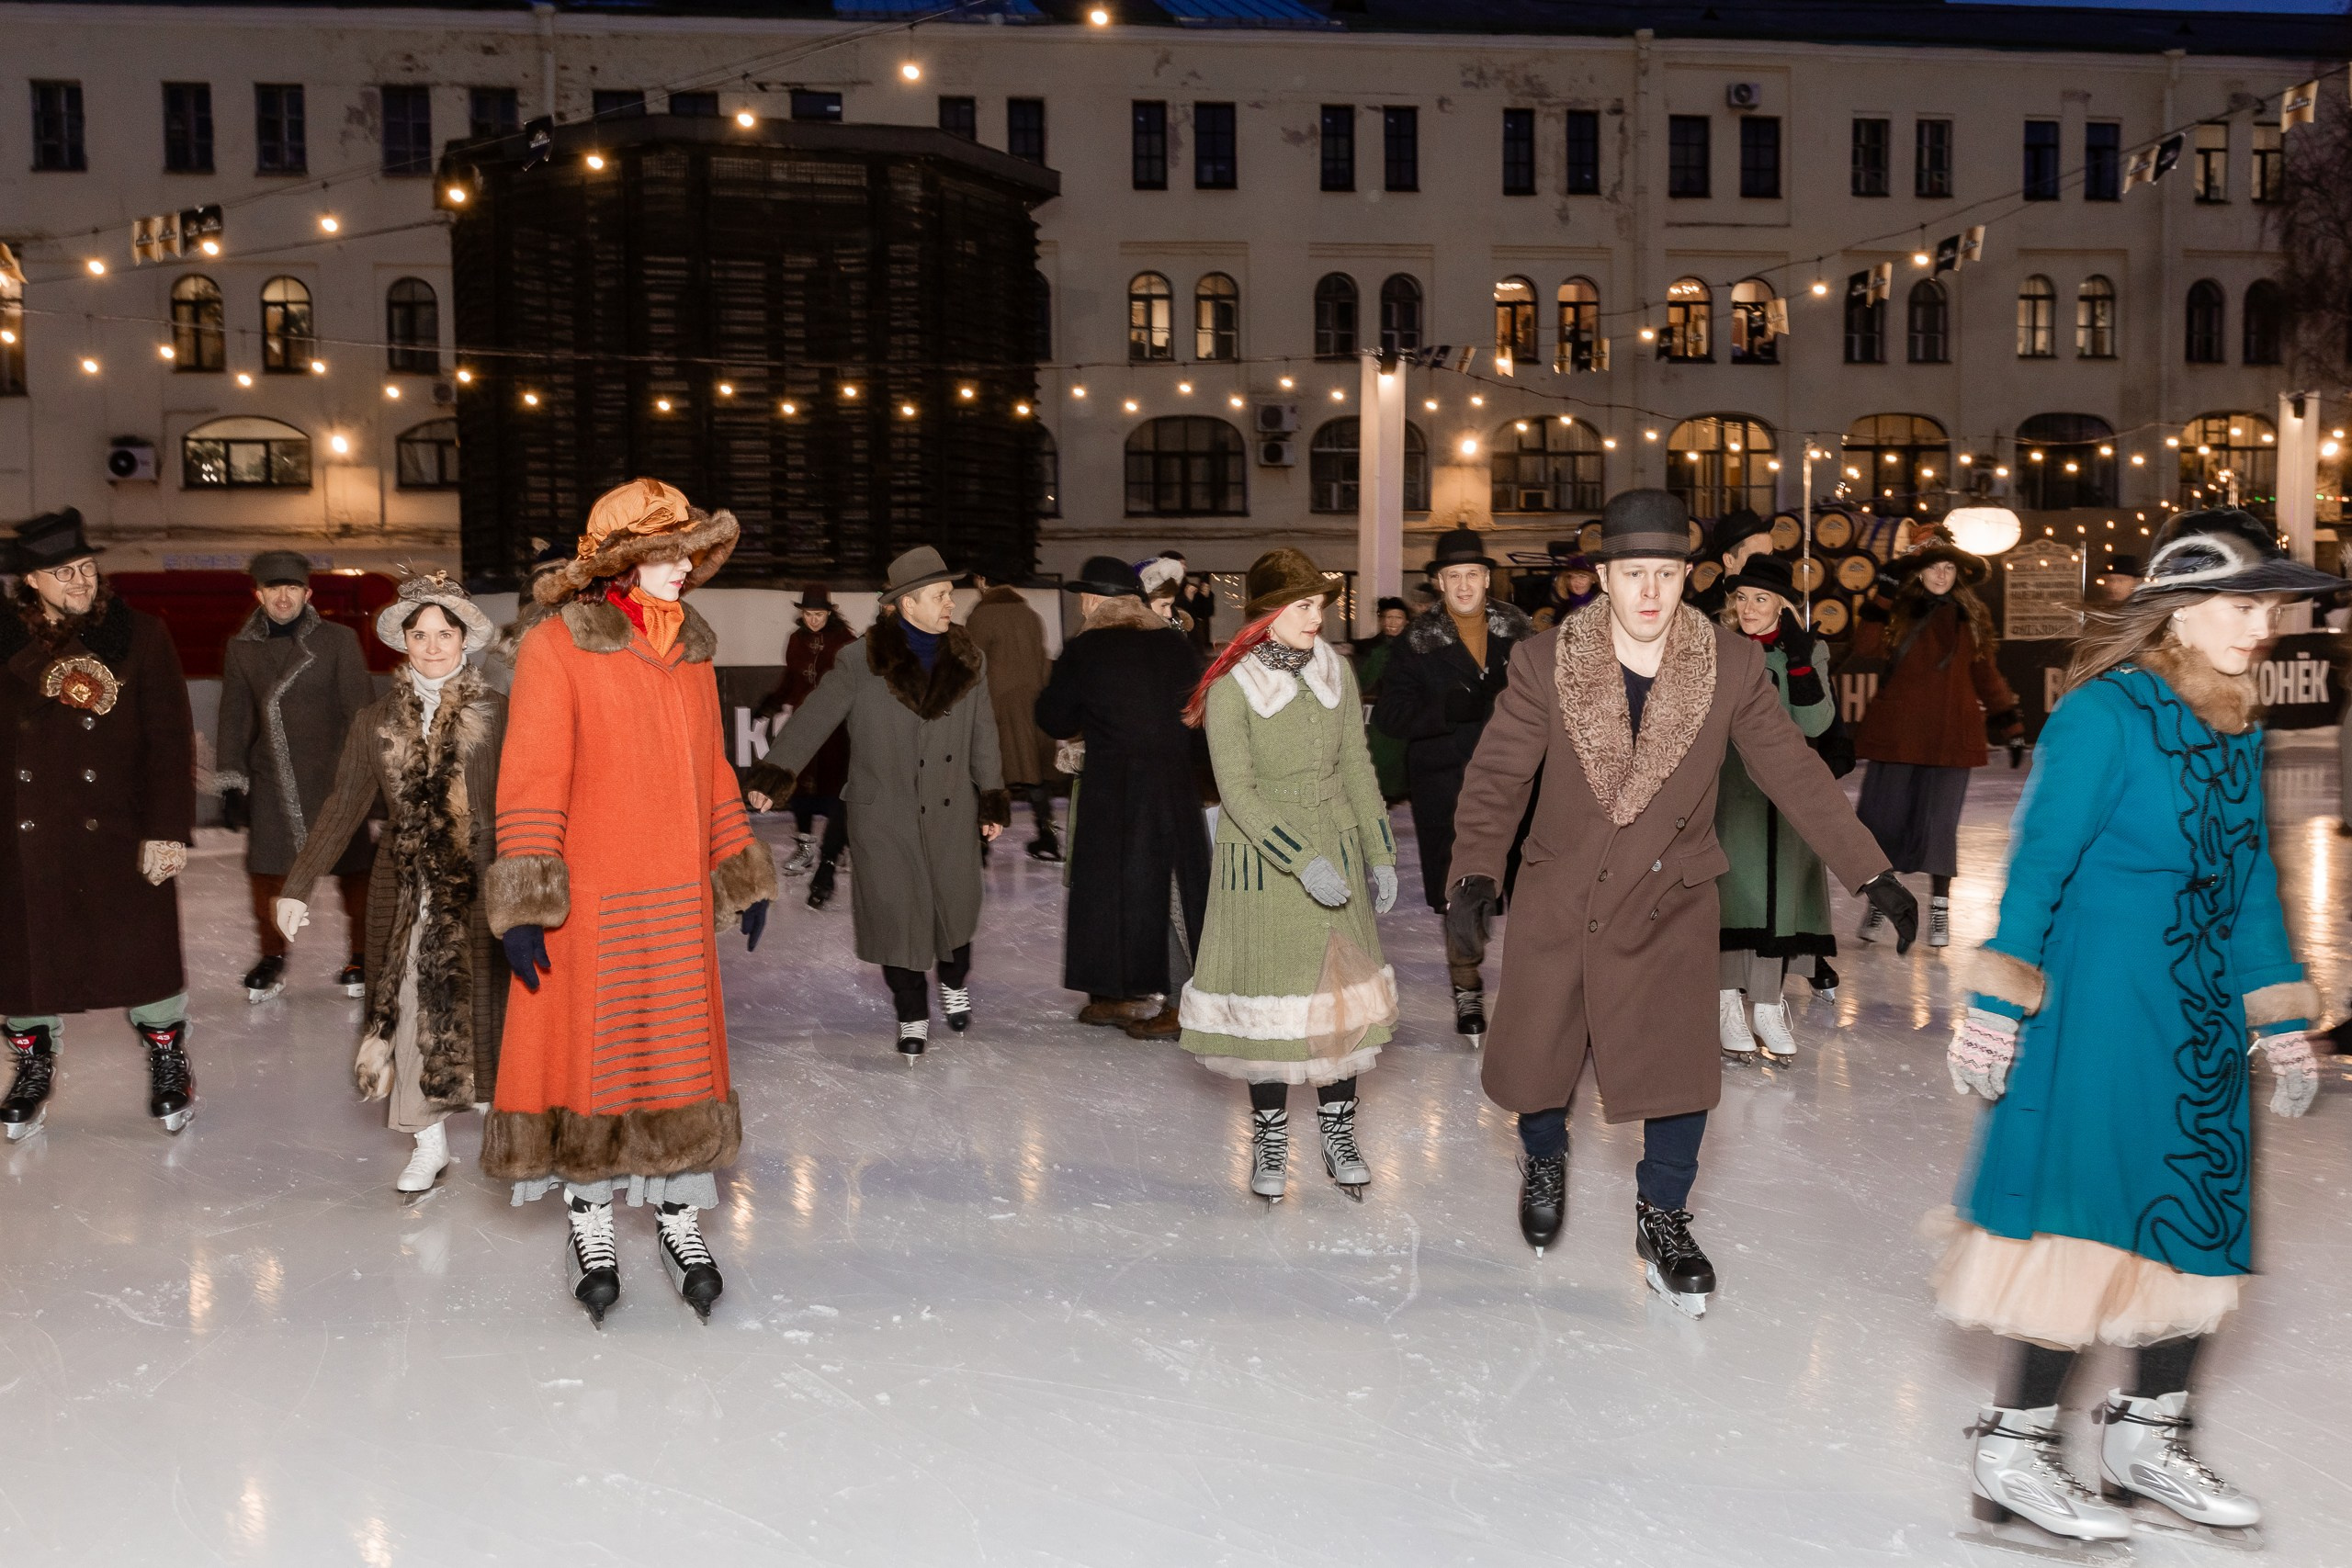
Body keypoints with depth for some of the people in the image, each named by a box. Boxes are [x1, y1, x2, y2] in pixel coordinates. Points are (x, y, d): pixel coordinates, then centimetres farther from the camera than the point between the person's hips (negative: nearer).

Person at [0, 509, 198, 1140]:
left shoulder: (141, 636, -2)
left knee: (143, 949, 3)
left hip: (119, 828, -1)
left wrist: (167, 828, -9)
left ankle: (168, 1062, 24)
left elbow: (169, 740, -4)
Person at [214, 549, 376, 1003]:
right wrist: (231, 781, 9)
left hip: (332, 777, -2)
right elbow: (235, 717, 12)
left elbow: (361, 708, 0)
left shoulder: (338, 641, -2)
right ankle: (272, 959, 20)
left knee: (351, 870, 3)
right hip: (270, 781, 3)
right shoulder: (242, 649, 7)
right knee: (265, 871, 3)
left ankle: (360, 959, 17)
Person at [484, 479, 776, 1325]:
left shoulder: (690, 649, 11)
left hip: (679, 904, 5)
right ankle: (590, 1222, 24)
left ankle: (679, 1216, 25)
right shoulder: (556, 646, -8)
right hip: (587, 904, -5)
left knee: (682, 1056, 11)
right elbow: (531, 778, -11)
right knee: (588, 1056, 6)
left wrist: (742, 872, 18)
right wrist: (524, 901, -14)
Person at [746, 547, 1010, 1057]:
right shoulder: (862, 664, -9)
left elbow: (983, 736, 9)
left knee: (956, 904, 10)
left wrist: (993, 797, 9)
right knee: (897, 913, 1)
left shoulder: (968, 660, 3)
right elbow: (813, 718, -14)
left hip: (952, 814, 3)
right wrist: (774, 773, -24)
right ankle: (913, 1015, 20)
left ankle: (954, 986, 40)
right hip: (885, 816, -3)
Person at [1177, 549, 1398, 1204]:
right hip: (1261, 862, -4)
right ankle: (1270, 1136, 20)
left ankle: (1338, 1133, 19)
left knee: (1342, 991, 5)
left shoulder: (1336, 671, 1)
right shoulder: (1231, 688, -12)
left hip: (1335, 853, 4)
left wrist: (1379, 854, 6)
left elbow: (1356, 768, 8)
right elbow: (1238, 792, -14)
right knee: (1269, 998, 2)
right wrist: (1302, 860, -21)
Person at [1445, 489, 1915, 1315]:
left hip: (1668, 904, 0)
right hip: (1558, 899, 0)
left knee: (1681, 1061, -6)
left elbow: (1794, 773, -3)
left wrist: (1873, 876, -6)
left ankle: (1661, 1221, 20)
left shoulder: (1732, 666, -8)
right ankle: (1545, 1163, 46)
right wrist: (1475, 871, -24)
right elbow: (1497, 776, -9)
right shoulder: (1544, 664, -10)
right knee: (1535, 1058, 11)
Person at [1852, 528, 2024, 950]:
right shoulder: (1898, 611, 2)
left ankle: (1939, 910, 11)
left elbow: (1985, 673, 15)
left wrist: (2011, 725, 13)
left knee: (1939, 821, 0)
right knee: (1884, 816, 4)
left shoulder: (1971, 615, 9)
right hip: (1896, 732, -1)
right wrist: (1882, 595, -20)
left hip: (1951, 734, 1)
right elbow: (1866, 647, -16)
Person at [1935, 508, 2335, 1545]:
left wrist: (2284, 1026, 18)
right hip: (2096, 1005, -8)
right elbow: (2038, 863, -14)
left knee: (2204, 1220, 12)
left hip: (2201, 1015, 8)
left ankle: (2146, 1435, 28)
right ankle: (2014, 1449, 7)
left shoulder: (2237, 730, 11)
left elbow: (2251, 883, 17)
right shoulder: (2106, 713, -12)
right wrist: (1996, 1008, -16)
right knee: (2089, 1213, -7)